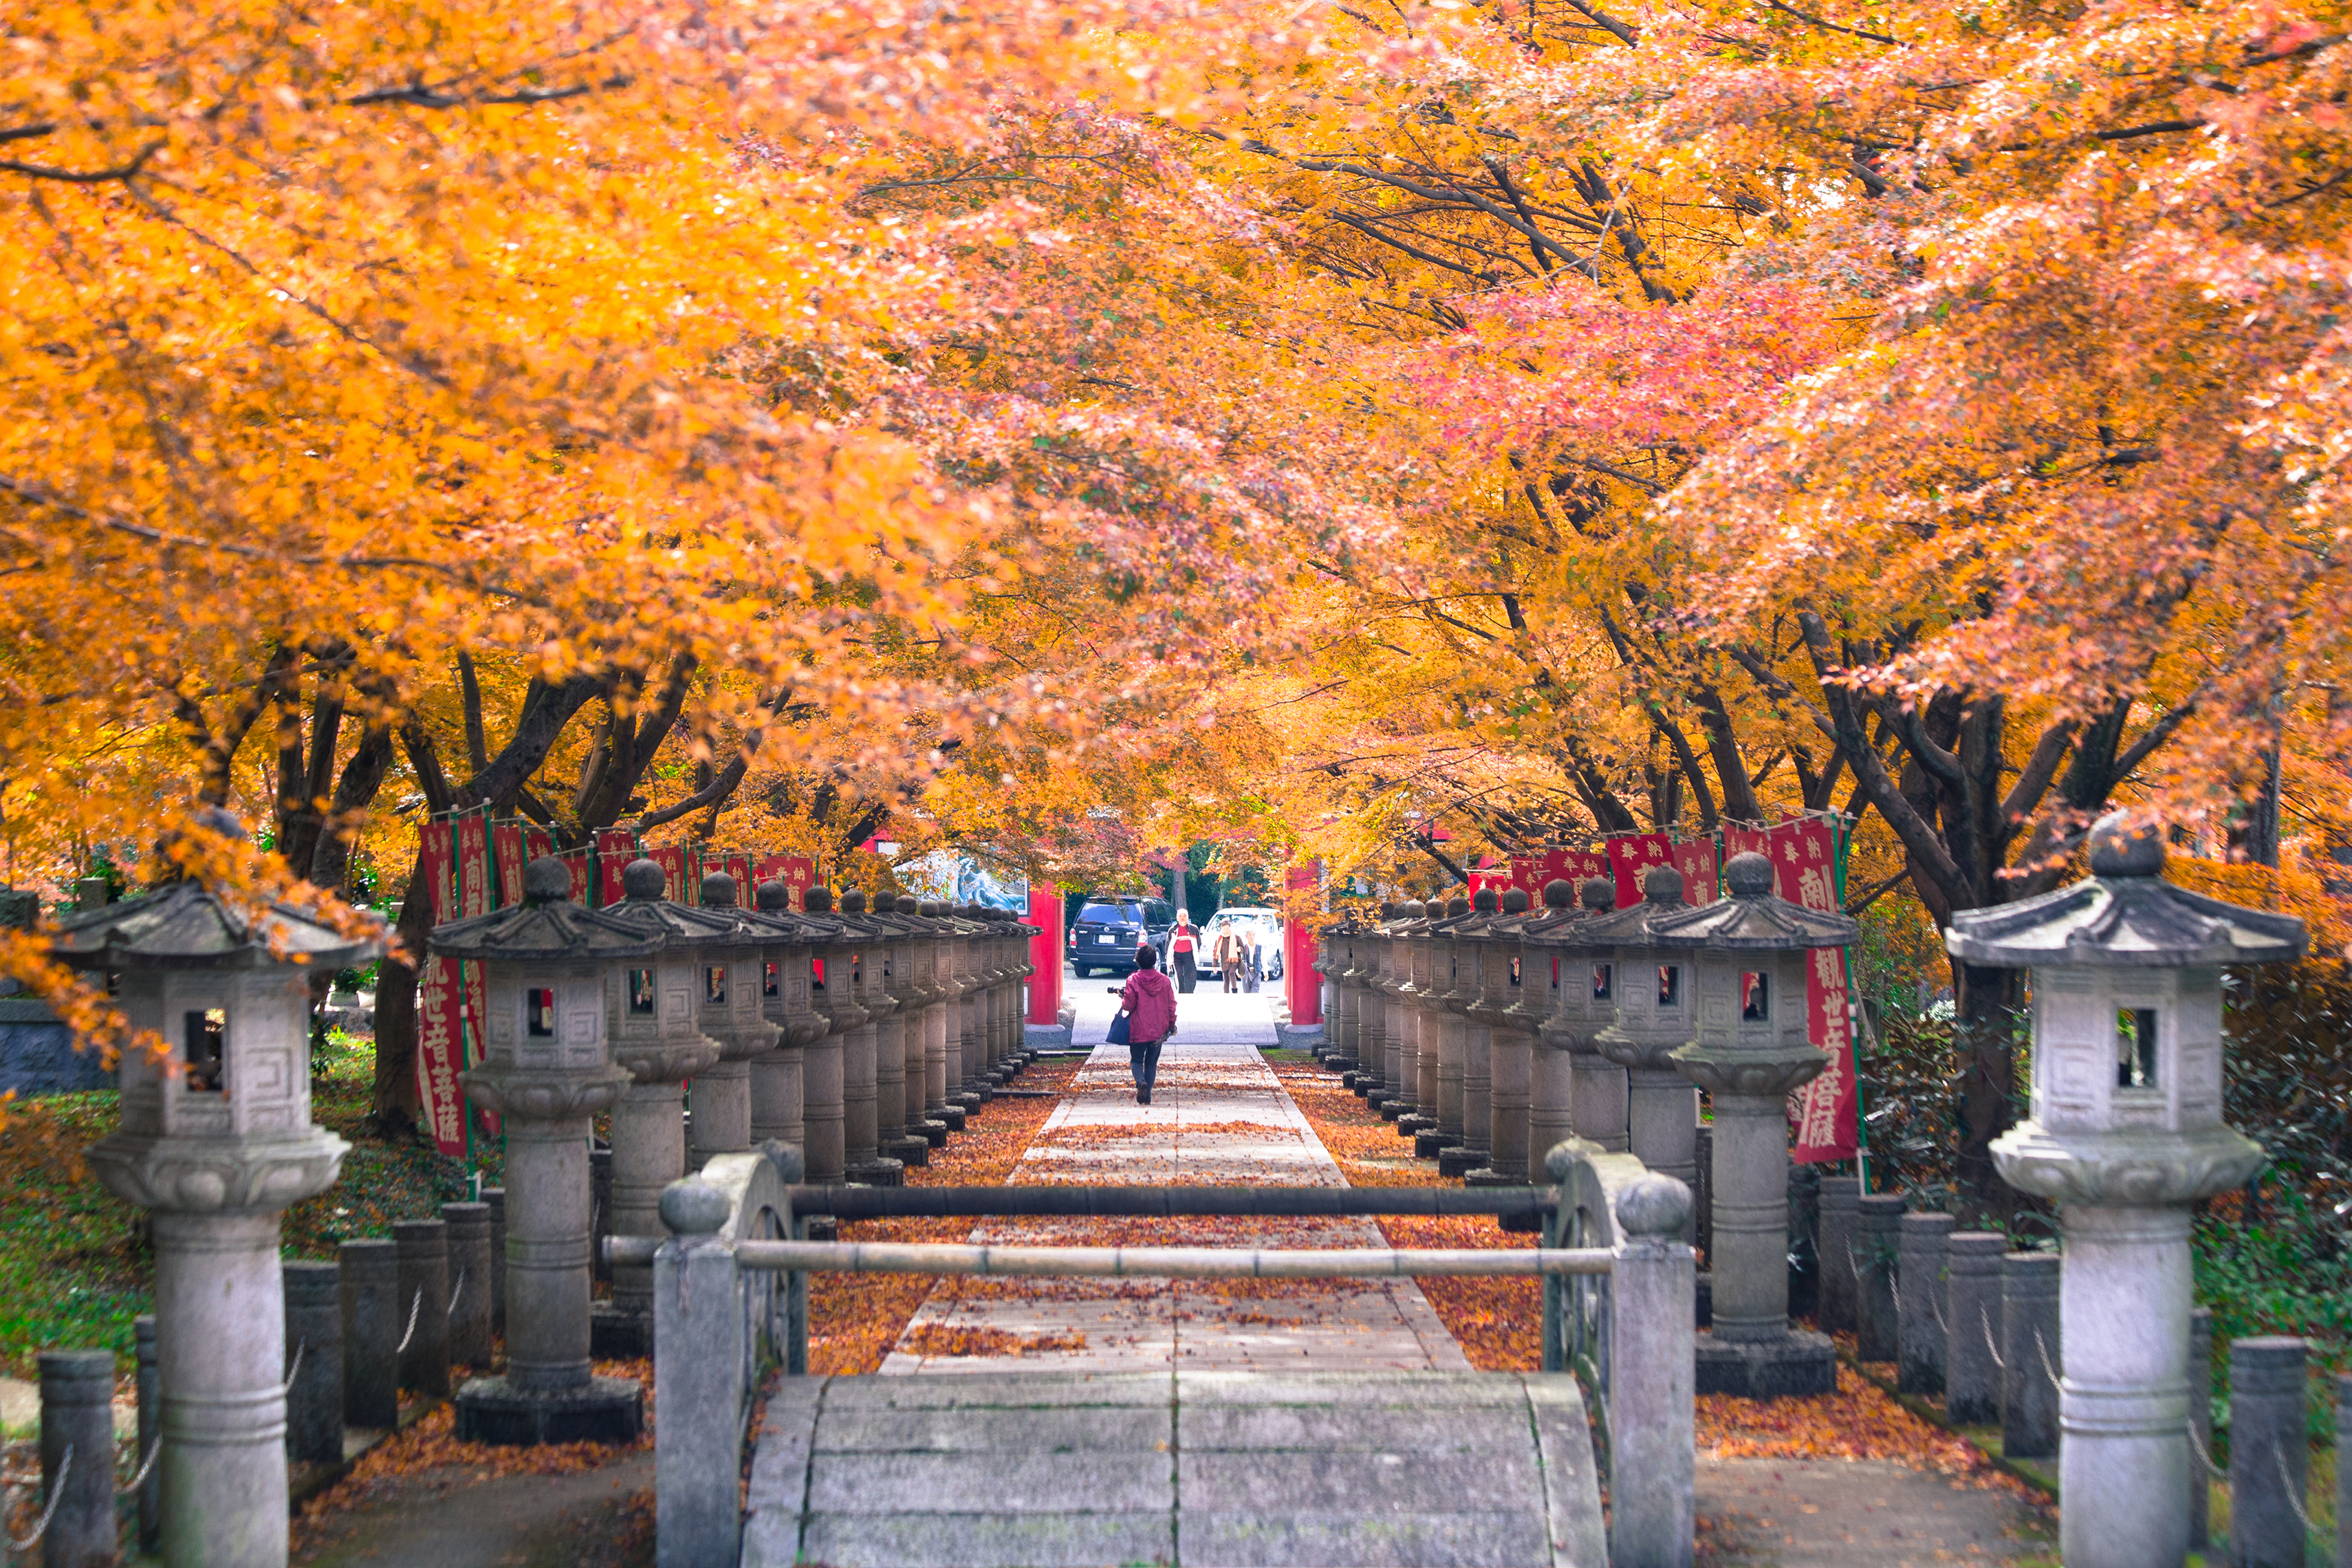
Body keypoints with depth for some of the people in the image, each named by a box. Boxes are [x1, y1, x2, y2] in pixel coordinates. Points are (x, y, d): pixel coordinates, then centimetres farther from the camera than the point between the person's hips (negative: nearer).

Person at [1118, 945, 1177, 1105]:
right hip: (1158, 1030, 3)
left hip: (1139, 1030, -3)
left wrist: (1122, 995, 11)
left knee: (1136, 1060, 10)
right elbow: (1172, 1005, 2)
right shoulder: (1164, 980, -2)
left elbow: (1128, 1005, -10)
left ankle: (1141, 1082, -20)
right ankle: (1147, 1096, 10)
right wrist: (1172, 1024, 13)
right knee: (1151, 1063, 14)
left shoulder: (1133, 980, -10)